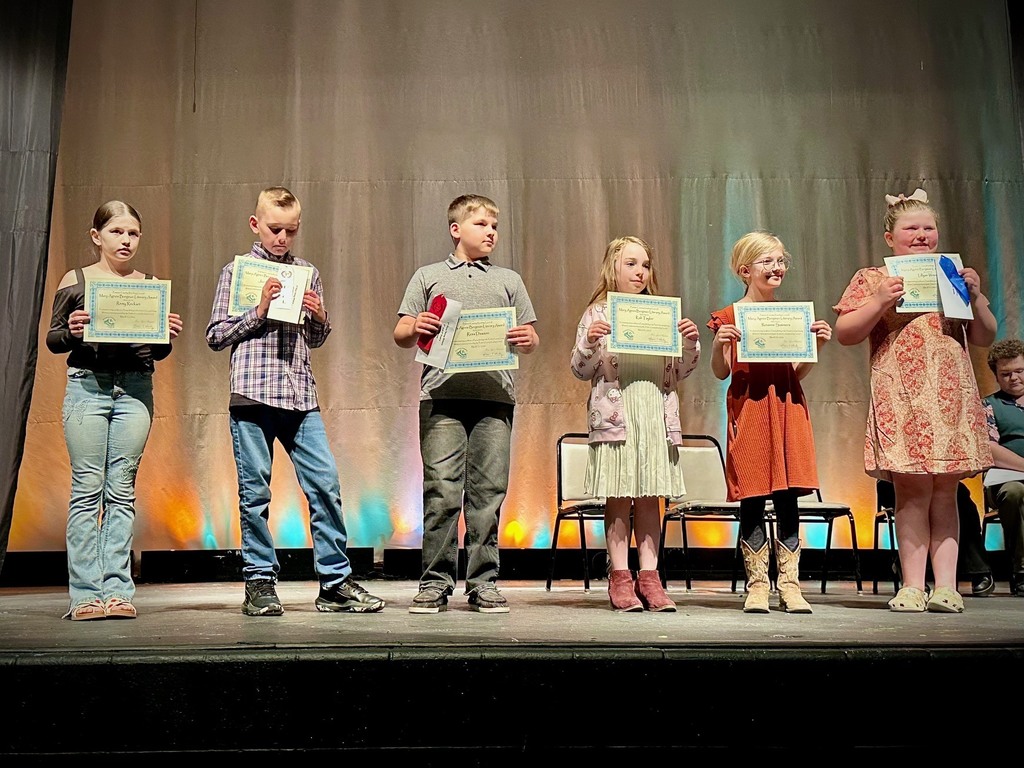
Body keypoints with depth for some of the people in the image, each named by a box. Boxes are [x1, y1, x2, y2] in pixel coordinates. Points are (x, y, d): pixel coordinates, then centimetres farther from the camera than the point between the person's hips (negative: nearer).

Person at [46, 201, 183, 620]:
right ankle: (85, 594, 2)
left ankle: (117, 590, 6)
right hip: (87, 385, -2)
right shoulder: (75, 281, 6)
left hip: (135, 389, 2)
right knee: (87, 489, -2)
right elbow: (52, 339, 7)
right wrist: (71, 331, -14)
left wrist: (168, 334, -5)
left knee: (122, 491, 3)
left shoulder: (149, 284, 12)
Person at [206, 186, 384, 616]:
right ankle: (260, 583, 13)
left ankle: (336, 582, 5)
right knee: (255, 491, 2)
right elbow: (215, 336, 3)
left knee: (325, 482, -3)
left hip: (301, 396, 3)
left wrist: (320, 318, 1)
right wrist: (258, 311, -9)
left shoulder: (307, 273, 16)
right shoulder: (236, 271, 7)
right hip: (252, 394, -3)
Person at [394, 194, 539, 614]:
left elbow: (530, 339, 18)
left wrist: (526, 339, -5)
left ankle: (484, 582, 8)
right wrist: (416, 329, -10)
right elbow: (401, 335, 12)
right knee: (441, 489, -6)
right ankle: (436, 581, 3)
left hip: (495, 396, 2)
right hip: (442, 395, -1)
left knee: (488, 491, 0)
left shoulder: (509, 280, 22)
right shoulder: (428, 276, 17)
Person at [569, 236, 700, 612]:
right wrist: (589, 342, -17)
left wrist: (691, 343, -2)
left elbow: (680, 371, 16)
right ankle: (620, 578, 7)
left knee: (650, 497, 5)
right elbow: (581, 370, 1)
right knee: (618, 498, -1)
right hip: (615, 414, -3)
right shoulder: (598, 314, 5)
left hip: (656, 413, 3)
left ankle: (648, 577, 10)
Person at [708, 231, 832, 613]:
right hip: (748, 412, -3)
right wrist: (720, 345, -17)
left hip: (787, 410, 3)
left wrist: (815, 345, -1)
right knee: (752, 501, -1)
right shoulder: (729, 317, 1)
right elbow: (721, 372, 1)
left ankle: (789, 585, 10)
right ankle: (757, 586, 9)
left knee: (788, 499, 3)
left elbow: (798, 371, 14)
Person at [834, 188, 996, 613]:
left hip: (953, 398, 3)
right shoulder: (872, 278, 9)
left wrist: (975, 296, 2)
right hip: (902, 398, -3)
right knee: (913, 491, -6)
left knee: (945, 493, 1)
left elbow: (985, 337, 18)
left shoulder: (953, 275, 20)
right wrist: (879, 301, -12)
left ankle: (945, 587, 3)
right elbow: (845, 333, 1)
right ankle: (912, 587, -2)